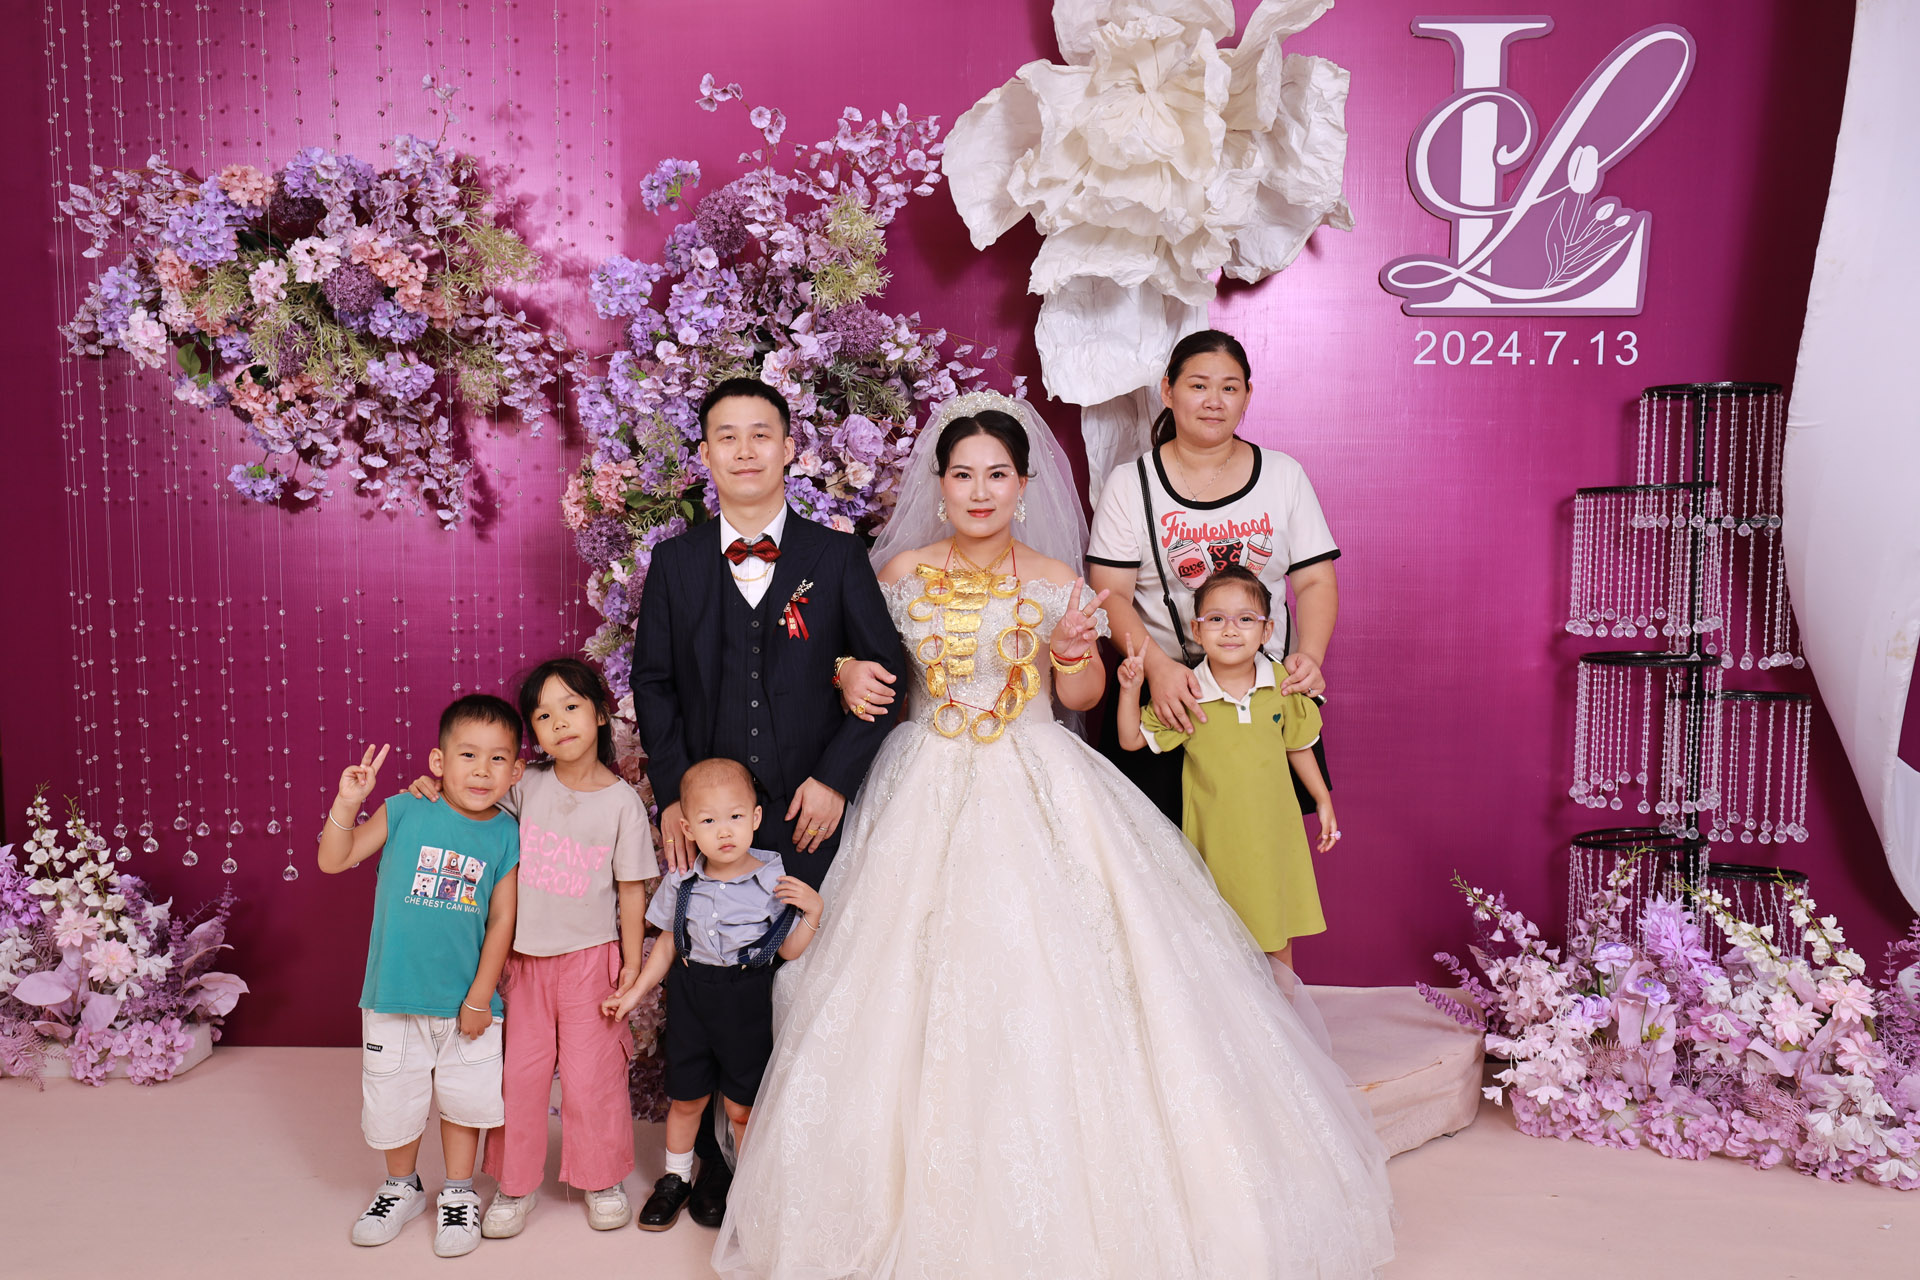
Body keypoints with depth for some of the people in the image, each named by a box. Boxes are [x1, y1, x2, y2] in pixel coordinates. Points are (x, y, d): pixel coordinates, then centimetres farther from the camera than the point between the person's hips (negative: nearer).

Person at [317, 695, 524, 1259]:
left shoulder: (506, 836, -7)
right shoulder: (405, 812, -8)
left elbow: (501, 922, -5)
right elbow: (333, 861, -5)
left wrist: (480, 996, -6)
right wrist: (347, 804, -21)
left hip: (466, 999, 0)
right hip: (394, 995, 0)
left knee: (464, 1100, 12)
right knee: (392, 1097, 14)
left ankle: (459, 1195, 34)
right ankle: (402, 1187, 40)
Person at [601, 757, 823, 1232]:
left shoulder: (775, 882, -12)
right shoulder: (681, 881, -6)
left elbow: (790, 951, -6)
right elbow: (669, 944, 7)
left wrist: (812, 912, -20)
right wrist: (636, 991, 6)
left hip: (747, 1001, -2)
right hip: (690, 995, 2)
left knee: (742, 1105, 8)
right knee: (685, 1099, 15)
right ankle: (675, 1179, 38)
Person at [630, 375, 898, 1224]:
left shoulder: (838, 557, 3)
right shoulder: (674, 562, 7)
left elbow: (884, 672, 2)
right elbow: (653, 683, 7)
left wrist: (837, 779, -7)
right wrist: (672, 794, -2)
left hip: (811, 814, -1)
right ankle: (714, 1160, 24)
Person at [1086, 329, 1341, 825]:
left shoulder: (1284, 474, 7)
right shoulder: (1130, 484, 2)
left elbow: (1317, 581, 6)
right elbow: (1111, 594, -4)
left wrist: (1310, 657, -13)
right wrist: (1156, 665, -21)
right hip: (1165, 692, -1)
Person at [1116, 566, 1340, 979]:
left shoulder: (1281, 684, -5)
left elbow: (1298, 746, 8)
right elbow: (1132, 740, -6)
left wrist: (1323, 801, 14)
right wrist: (1130, 690, -19)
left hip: (1273, 829, 2)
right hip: (1217, 834, -2)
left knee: (1277, 930, 17)